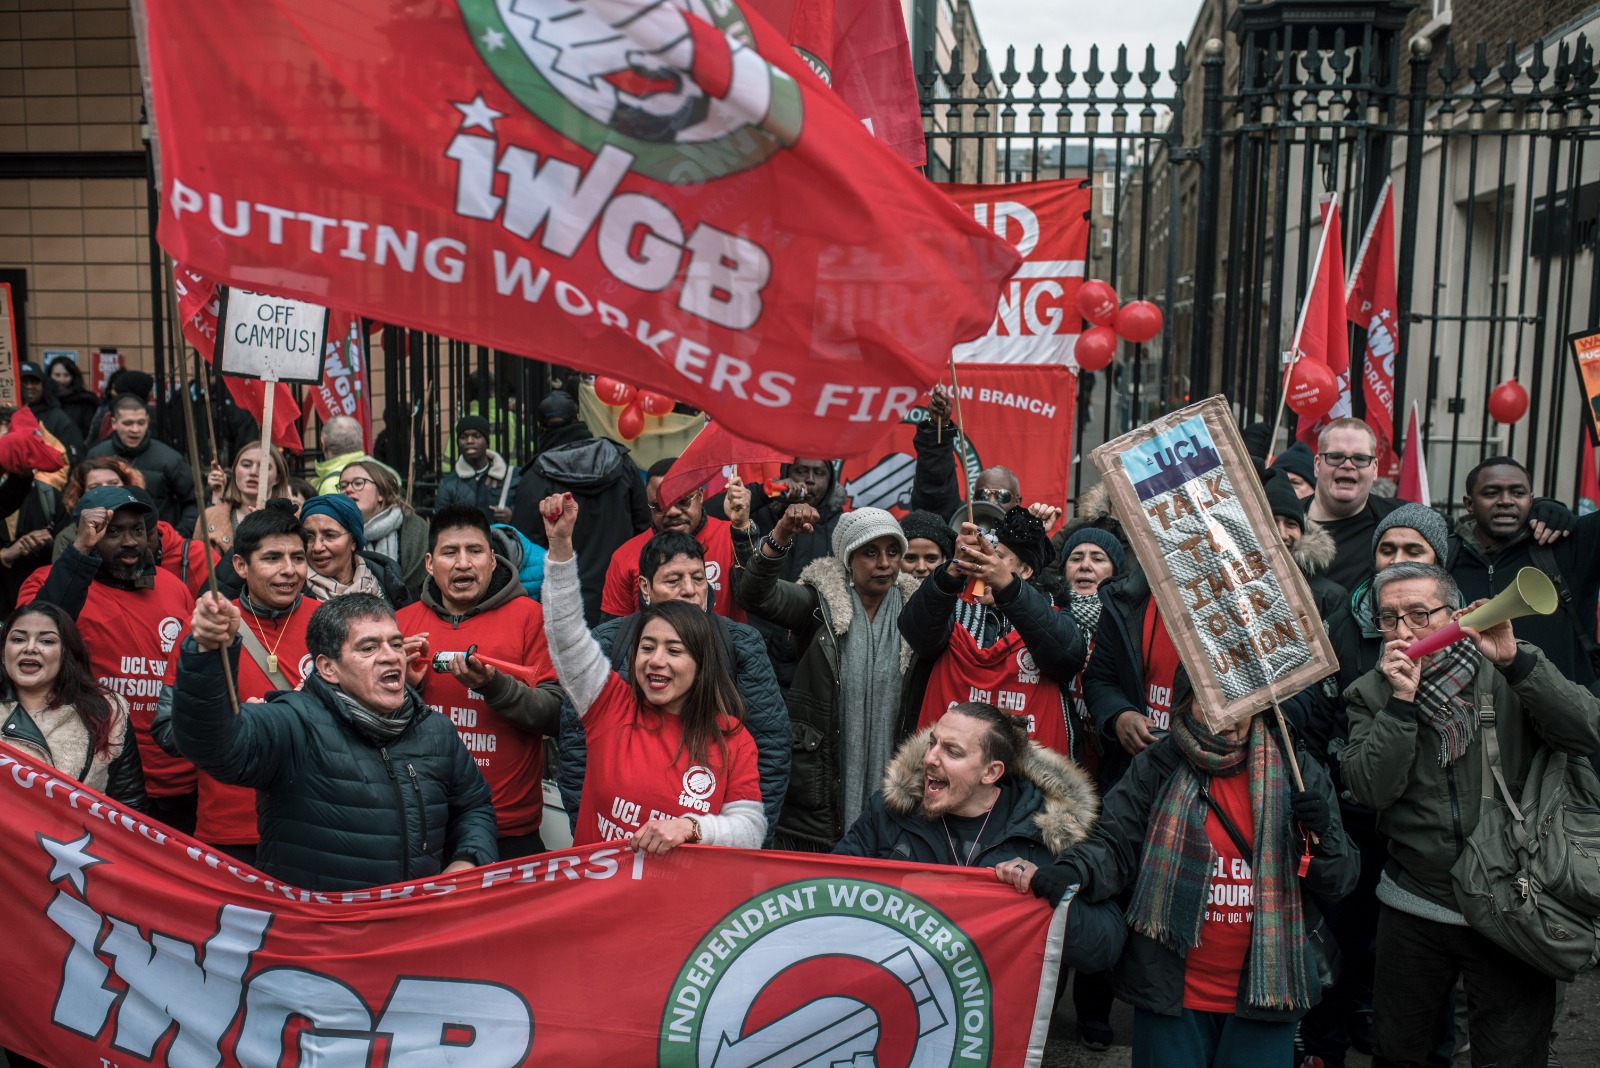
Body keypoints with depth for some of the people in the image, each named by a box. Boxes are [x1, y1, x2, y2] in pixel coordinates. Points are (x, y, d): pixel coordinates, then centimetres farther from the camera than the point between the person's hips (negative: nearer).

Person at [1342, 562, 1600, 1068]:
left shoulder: (1505, 677, -4)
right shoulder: (1370, 693, 0)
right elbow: (1370, 789, -11)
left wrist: (1516, 660, -25)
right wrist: (1401, 701, -19)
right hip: (1413, 909, 2)